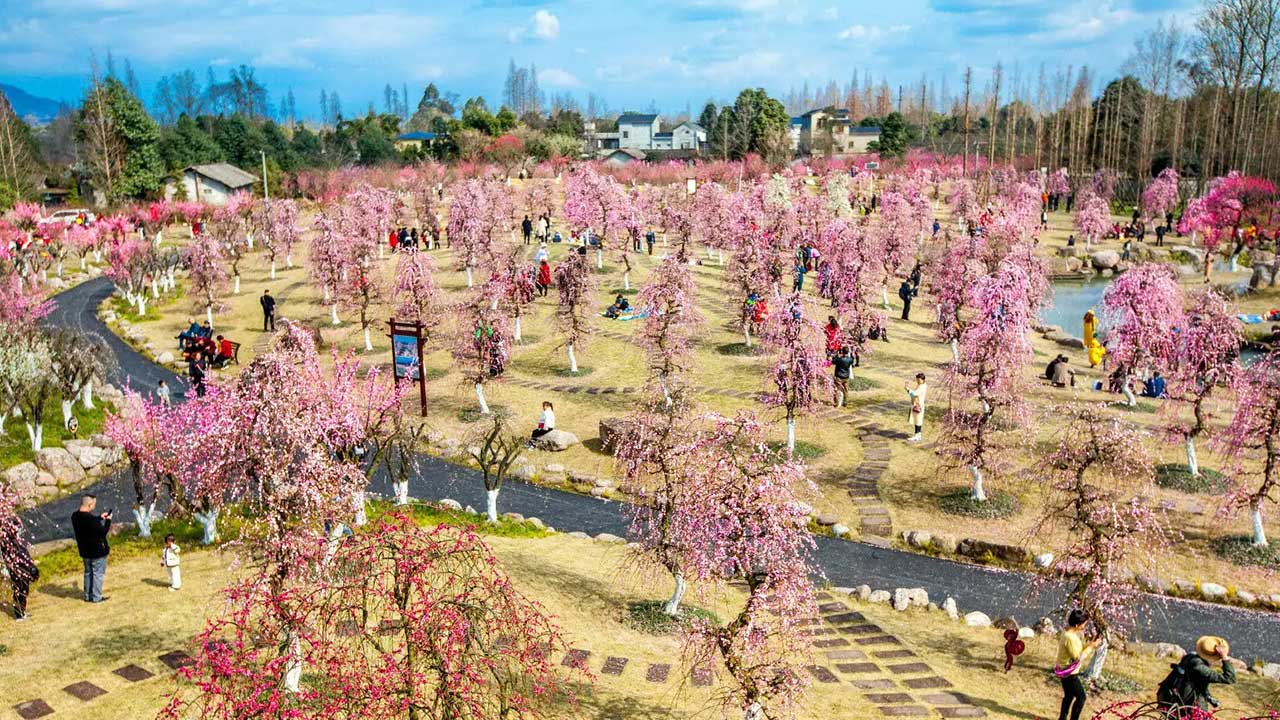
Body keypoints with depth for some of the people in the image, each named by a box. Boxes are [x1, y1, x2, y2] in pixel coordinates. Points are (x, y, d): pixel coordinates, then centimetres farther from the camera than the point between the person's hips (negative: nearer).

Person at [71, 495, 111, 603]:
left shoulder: (75, 516, -3)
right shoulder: (91, 519, -29)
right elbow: (103, 532, -20)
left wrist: (100, 518, 10)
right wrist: (108, 520, -7)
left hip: (85, 550, 8)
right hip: (97, 550, -8)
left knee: (88, 572, 21)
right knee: (98, 573, 6)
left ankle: (87, 596, 28)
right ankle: (96, 597, 12)